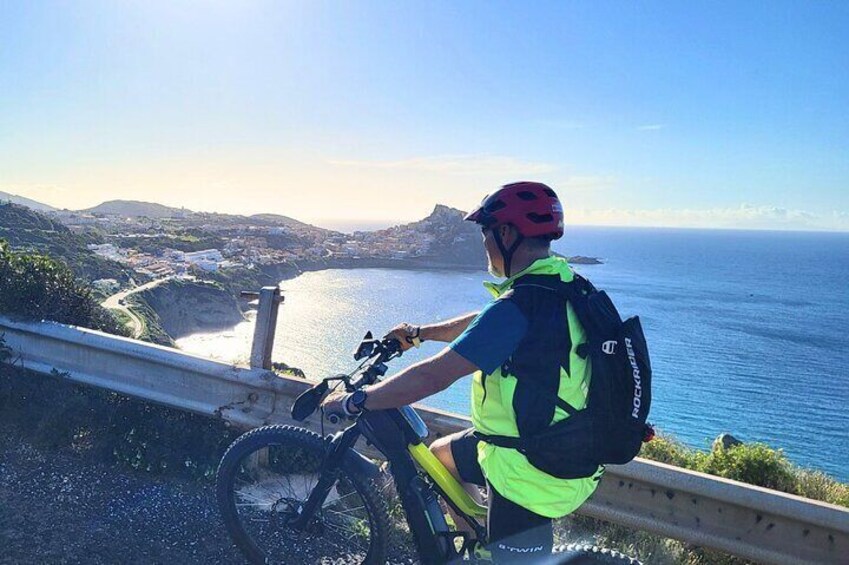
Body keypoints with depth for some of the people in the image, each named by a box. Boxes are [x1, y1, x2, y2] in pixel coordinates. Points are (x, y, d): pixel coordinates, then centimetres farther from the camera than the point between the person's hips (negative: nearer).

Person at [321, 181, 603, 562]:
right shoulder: (560, 281, 2)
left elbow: (432, 377, -28)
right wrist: (421, 333, 22)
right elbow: (483, 325, 16)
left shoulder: (522, 305, -28)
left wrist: (354, 402, -16)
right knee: (442, 454, 24)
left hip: (529, 474, -9)